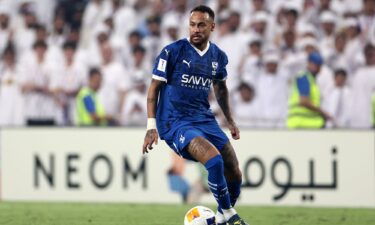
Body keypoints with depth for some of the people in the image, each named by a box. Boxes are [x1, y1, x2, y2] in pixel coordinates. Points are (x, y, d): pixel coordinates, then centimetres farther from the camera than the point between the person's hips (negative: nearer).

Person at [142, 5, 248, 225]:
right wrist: (151, 126, -11)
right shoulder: (173, 51, -9)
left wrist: (230, 120, 22)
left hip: (204, 119, 6)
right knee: (215, 159, -29)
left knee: (235, 174, -2)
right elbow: (155, 87, -5)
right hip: (174, 122, -6)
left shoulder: (219, 56, 7)